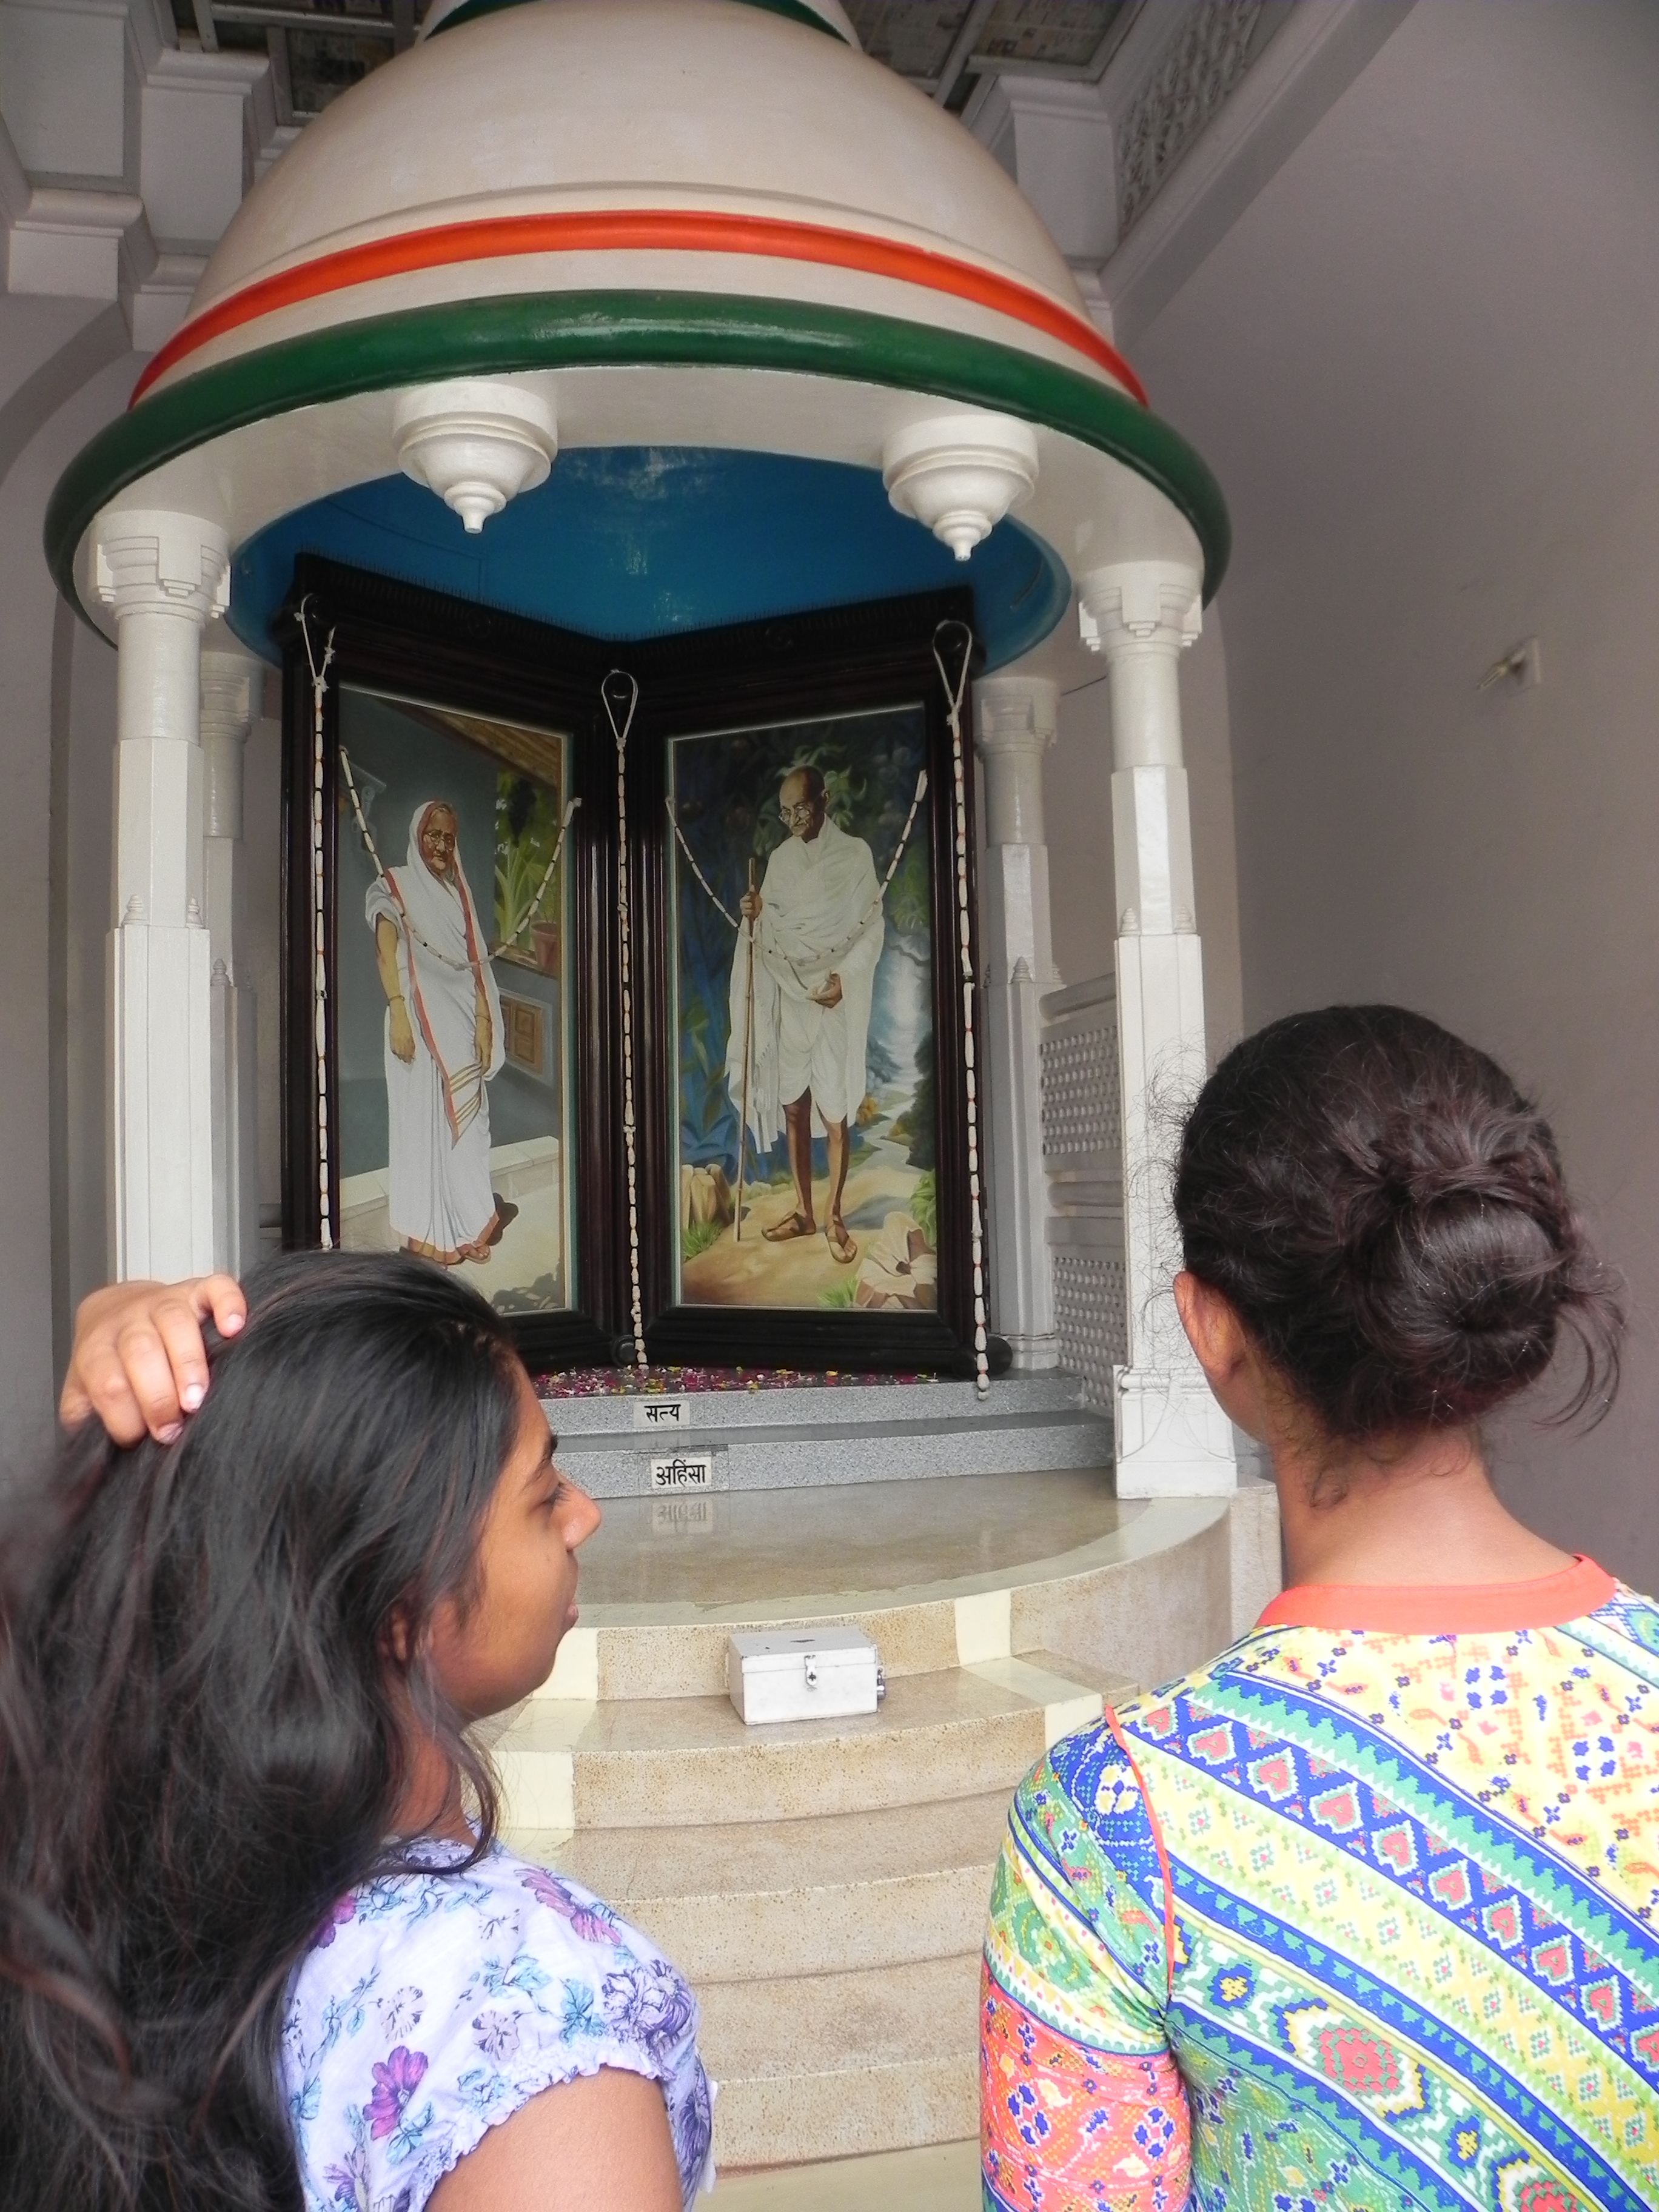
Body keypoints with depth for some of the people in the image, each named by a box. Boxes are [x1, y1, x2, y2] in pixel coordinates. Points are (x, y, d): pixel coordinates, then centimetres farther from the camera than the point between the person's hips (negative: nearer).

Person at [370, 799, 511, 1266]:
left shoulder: (460, 893, 18)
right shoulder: (394, 886, 3)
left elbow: (477, 964, 12)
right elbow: (387, 953, -8)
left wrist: (484, 1022, 2)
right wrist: (398, 1014, -19)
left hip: (463, 1019, 5)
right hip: (422, 1017, -5)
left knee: (465, 1121, 4)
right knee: (422, 1119, -4)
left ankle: (468, 1229, 10)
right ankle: (426, 1233, -2)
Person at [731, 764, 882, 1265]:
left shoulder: (855, 854, -6)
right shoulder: (780, 858, 9)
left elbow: (872, 928, -8)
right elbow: (773, 928, 14)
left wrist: (843, 976, -20)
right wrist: (754, 915, -8)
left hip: (836, 1002, -5)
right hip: (788, 998, 5)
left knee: (835, 1116, -2)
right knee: (793, 1108, 10)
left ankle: (833, 1218, 11)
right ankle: (803, 1212, 22)